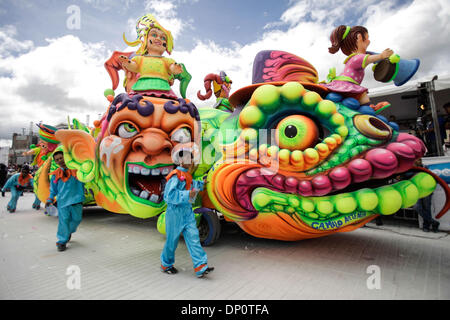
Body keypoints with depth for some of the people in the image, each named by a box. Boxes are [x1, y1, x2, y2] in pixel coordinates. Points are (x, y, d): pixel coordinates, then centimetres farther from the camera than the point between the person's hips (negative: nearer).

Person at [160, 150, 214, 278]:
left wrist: (201, 183, 26)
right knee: (172, 240, 7)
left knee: (193, 237, 1)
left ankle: (200, 267, 1)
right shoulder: (175, 175, -16)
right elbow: (169, 195, -25)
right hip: (175, 211, -8)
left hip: (188, 211, 8)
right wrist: (187, 195, -29)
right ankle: (166, 265, 30)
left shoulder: (187, 174, 13)